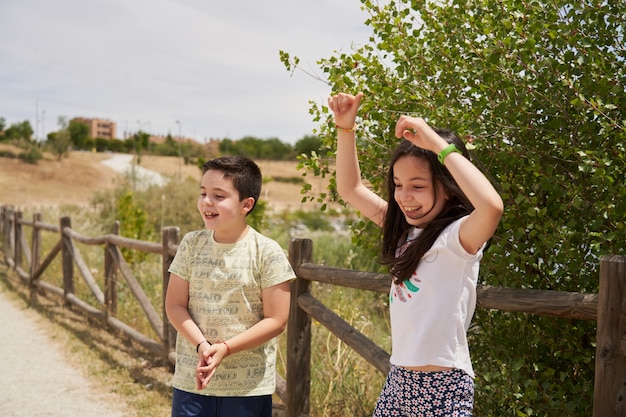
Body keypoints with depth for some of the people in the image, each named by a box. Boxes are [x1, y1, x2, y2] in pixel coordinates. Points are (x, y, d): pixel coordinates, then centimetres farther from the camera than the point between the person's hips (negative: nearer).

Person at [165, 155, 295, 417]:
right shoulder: (192, 244, 0)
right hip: (191, 380, 3)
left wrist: (225, 348, -19)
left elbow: (276, 320, -11)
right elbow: (175, 305, 0)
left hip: (249, 386, -2)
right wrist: (201, 345, -16)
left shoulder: (266, 252, -10)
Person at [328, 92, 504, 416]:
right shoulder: (404, 229, 7)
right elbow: (351, 189, 15)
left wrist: (438, 144, -31)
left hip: (443, 387, -7)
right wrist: (345, 127, 5)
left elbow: (492, 206, -38)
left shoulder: (457, 237, -15)